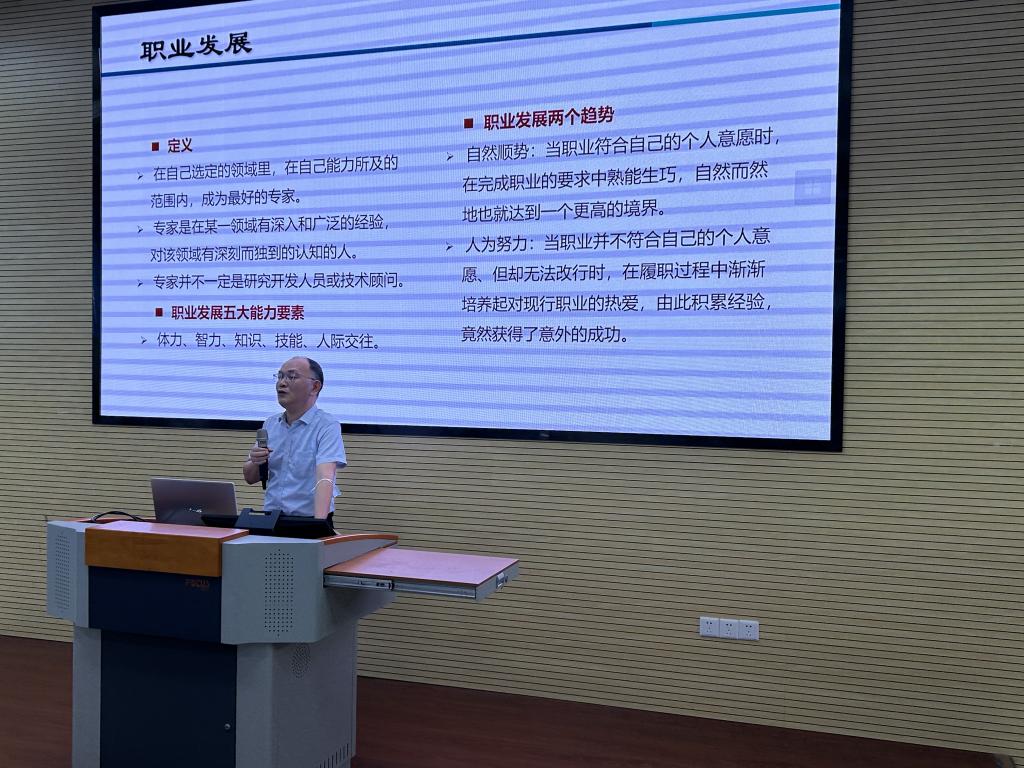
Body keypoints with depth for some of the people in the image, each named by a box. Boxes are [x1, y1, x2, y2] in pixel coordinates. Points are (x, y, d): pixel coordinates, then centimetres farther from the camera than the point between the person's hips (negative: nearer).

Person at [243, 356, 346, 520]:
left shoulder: (327, 426, -7)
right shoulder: (270, 424, 12)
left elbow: (324, 477, -21)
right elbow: (250, 478, 17)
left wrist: (318, 523, -34)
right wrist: (256, 462, -5)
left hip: (308, 521, -4)